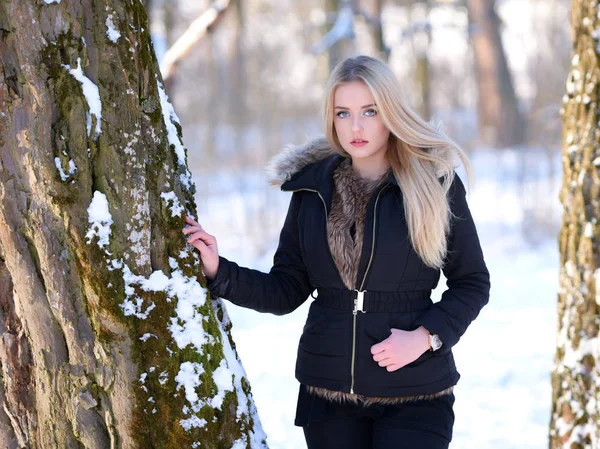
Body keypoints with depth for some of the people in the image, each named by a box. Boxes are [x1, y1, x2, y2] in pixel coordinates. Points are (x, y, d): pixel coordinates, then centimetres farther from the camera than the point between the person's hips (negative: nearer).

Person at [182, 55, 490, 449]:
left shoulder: (435, 181, -4)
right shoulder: (312, 187, 4)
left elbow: (472, 282, 1)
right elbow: (287, 291, 6)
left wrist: (426, 336, -13)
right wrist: (219, 271, -7)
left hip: (413, 393, -3)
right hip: (328, 391, 3)